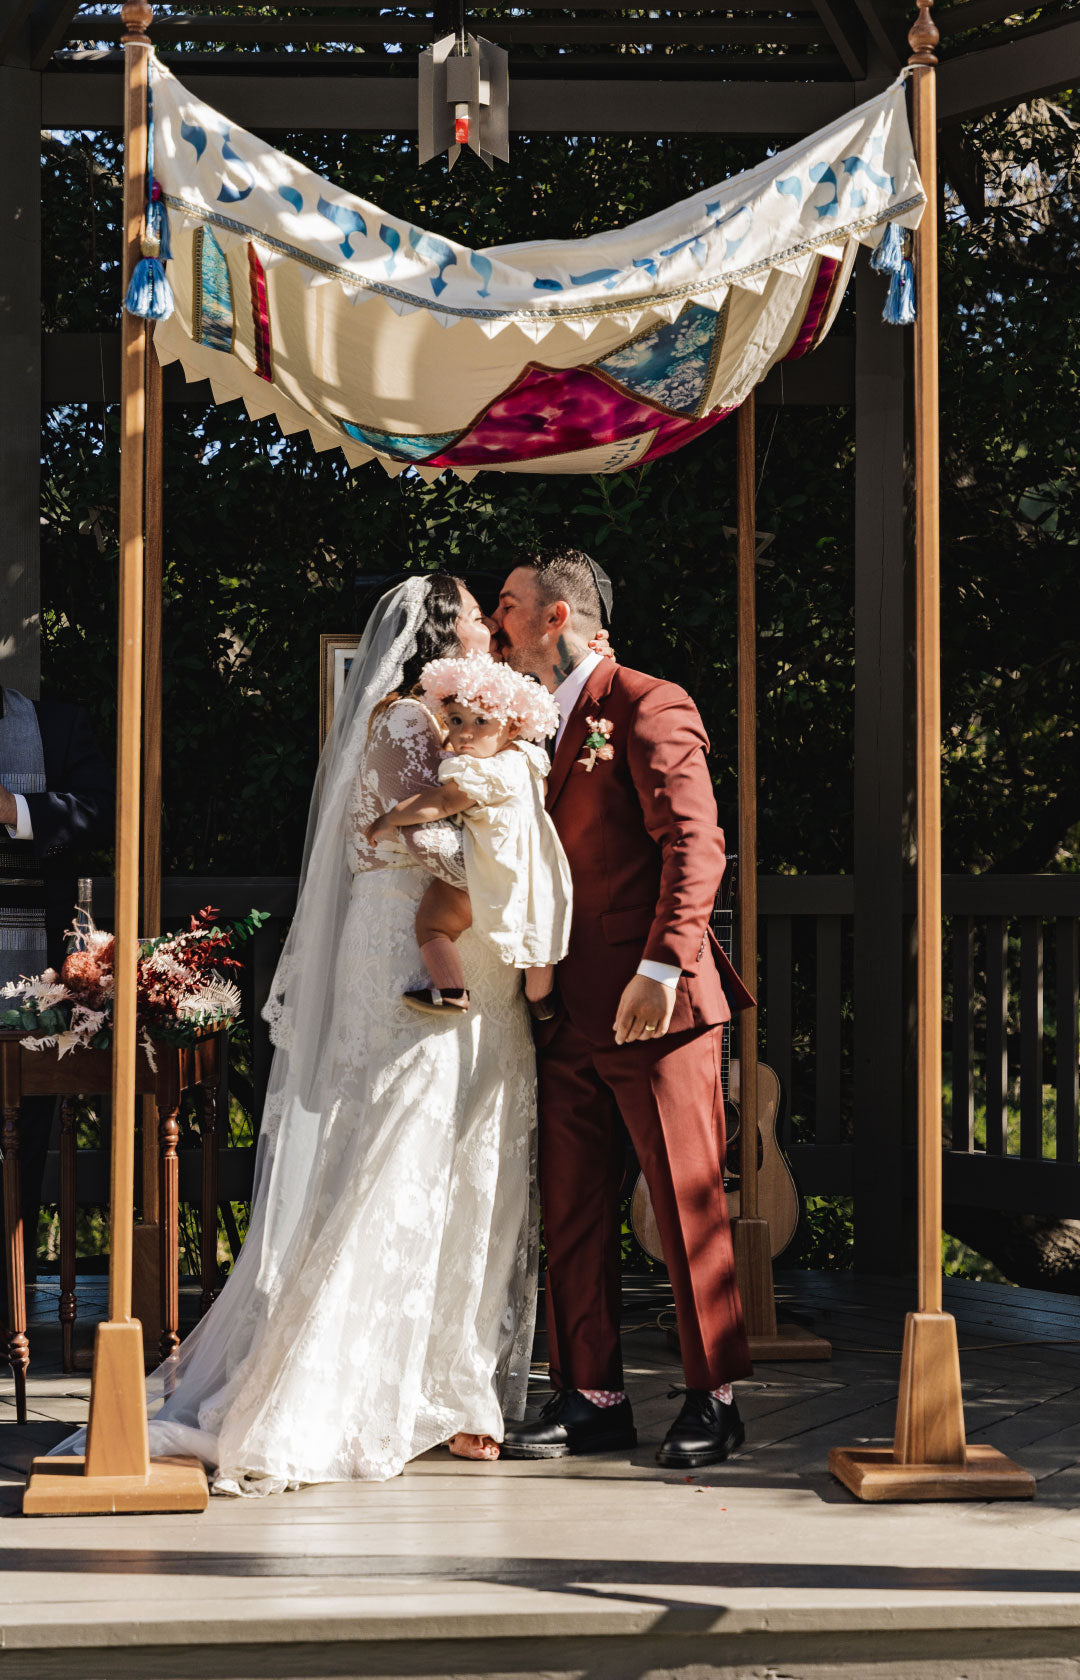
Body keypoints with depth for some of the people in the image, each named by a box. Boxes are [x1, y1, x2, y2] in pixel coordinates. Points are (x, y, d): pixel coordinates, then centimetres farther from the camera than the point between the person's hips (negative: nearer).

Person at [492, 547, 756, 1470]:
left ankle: (714, 1400, 9)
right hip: (572, 1015, 8)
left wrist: (662, 964, -24)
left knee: (690, 1209, -1)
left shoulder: (648, 707, -6)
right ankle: (591, 1397, 16)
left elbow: (695, 846, -15)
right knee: (572, 1214, 8)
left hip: (656, 1010, -8)